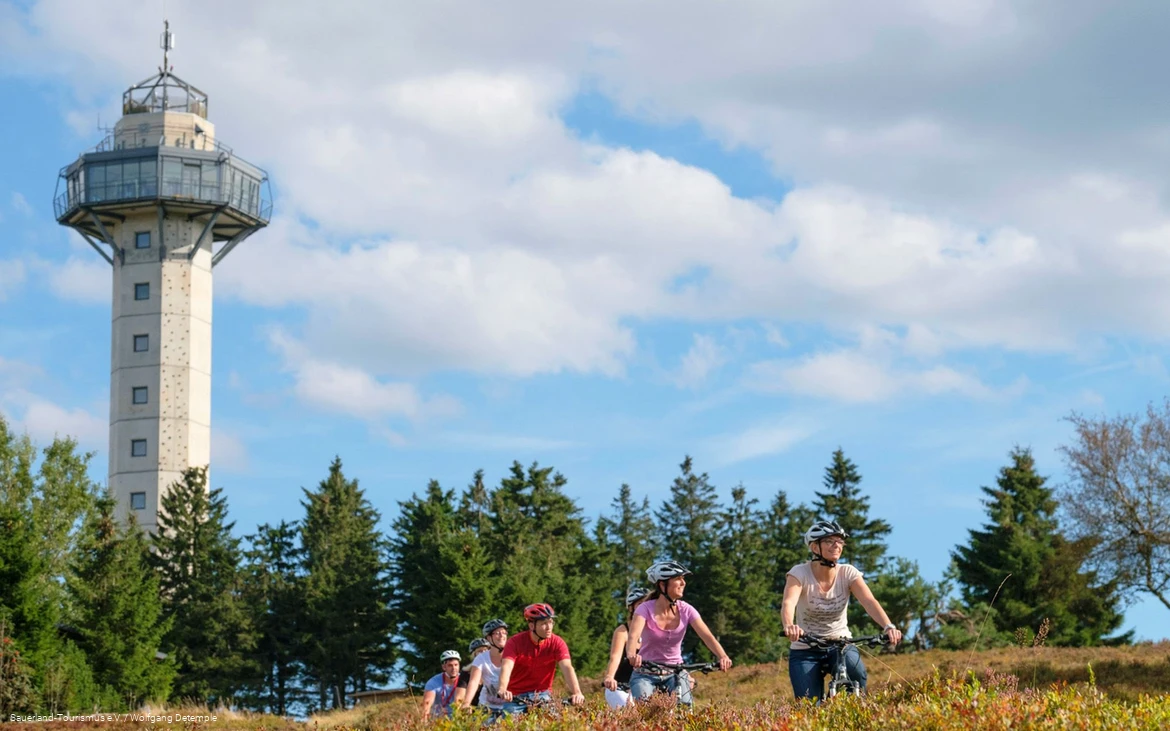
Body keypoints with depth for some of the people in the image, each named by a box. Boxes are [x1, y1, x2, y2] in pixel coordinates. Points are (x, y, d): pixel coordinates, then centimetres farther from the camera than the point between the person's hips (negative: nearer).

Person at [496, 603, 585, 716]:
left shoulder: (557, 643, -10)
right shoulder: (515, 642, -14)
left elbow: (567, 668, -22)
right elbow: (506, 667, -28)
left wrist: (577, 693, -39)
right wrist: (502, 690, -48)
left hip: (541, 695, 1)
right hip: (515, 697, -1)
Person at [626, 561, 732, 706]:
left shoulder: (686, 610, -8)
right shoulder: (646, 610, -16)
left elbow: (707, 636, -19)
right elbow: (633, 637, -33)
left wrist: (722, 656, -39)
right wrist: (631, 655, -56)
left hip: (675, 673, 2)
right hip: (646, 674, -2)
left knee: (685, 707, -21)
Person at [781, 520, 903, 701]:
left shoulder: (848, 573, -9)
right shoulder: (800, 573, -14)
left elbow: (869, 602, -23)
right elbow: (788, 603, -32)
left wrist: (888, 627, -42)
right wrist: (789, 626, -54)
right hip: (806, 650, -1)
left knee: (856, 674, -30)